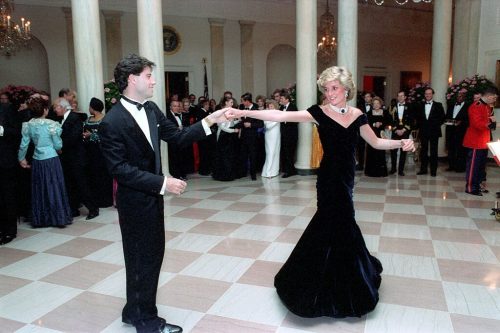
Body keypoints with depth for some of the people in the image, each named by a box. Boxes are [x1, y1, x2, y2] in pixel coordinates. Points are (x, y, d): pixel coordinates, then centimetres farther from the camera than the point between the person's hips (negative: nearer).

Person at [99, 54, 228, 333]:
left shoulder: (151, 109, 3)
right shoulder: (112, 122, -19)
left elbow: (178, 136, 6)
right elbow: (120, 169, -22)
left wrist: (210, 121, -4)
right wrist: (162, 182, -25)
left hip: (153, 196, 8)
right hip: (135, 201, -8)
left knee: (153, 253, 18)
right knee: (143, 258, 8)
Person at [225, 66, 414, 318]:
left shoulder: (357, 115, 4)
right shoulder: (320, 113, -9)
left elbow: (376, 142, 14)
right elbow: (281, 116, -19)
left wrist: (402, 143, -3)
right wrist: (243, 113, -28)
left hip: (346, 177, 4)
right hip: (330, 177, -4)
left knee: (335, 224, 14)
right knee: (338, 225, 3)